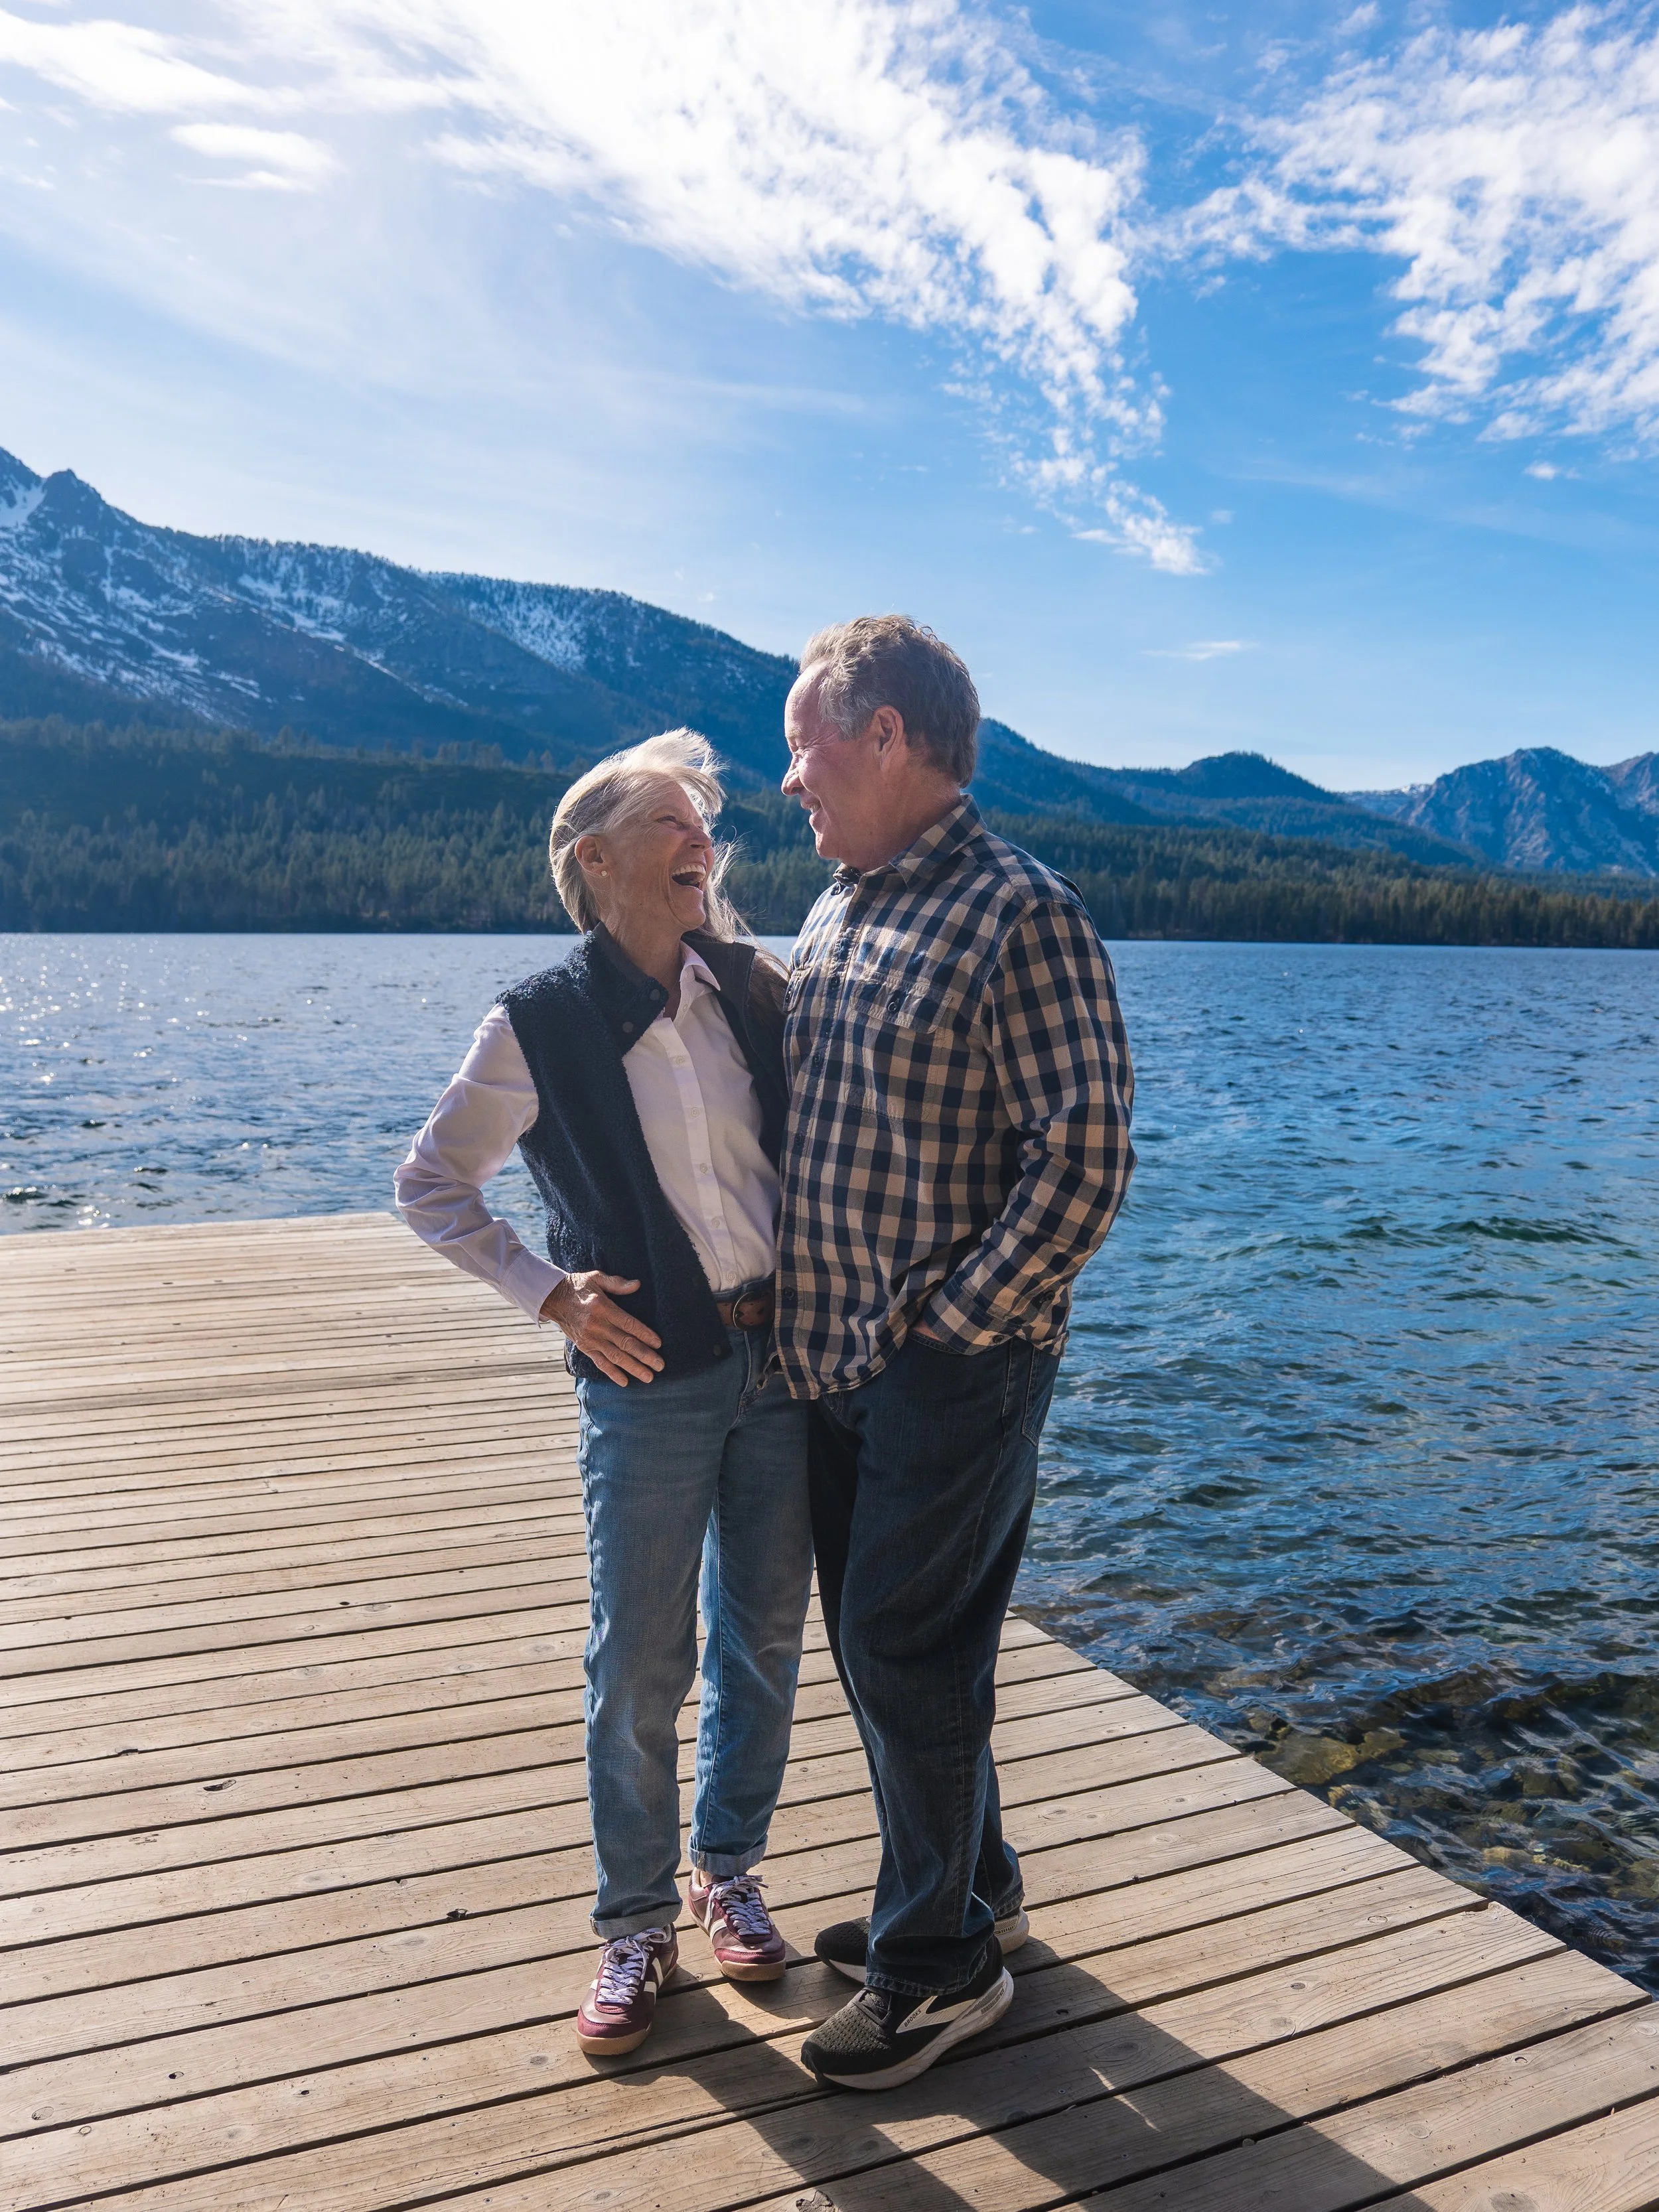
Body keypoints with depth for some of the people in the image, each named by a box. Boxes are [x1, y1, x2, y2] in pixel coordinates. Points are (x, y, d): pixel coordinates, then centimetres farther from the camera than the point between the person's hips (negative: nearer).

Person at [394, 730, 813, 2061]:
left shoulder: (758, 993, 0)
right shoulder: (540, 1025, -9)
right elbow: (430, 1183, 1)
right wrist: (549, 1292, -9)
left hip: (786, 1361, 3)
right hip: (651, 1380, -3)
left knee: (763, 1640, 15)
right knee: (639, 1667, 6)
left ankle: (730, 1871, 38)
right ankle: (636, 1923, 29)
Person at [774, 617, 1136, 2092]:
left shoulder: (1021, 915, -15)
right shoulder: (837, 909, 11)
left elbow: (1085, 1160, -19)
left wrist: (952, 1323, -16)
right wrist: (803, 1313, 11)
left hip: (952, 1364, -8)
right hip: (836, 1355, 8)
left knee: (905, 1651, 2)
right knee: (879, 1640, 18)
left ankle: (945, 1965, 24)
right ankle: (969, 1887, 39)